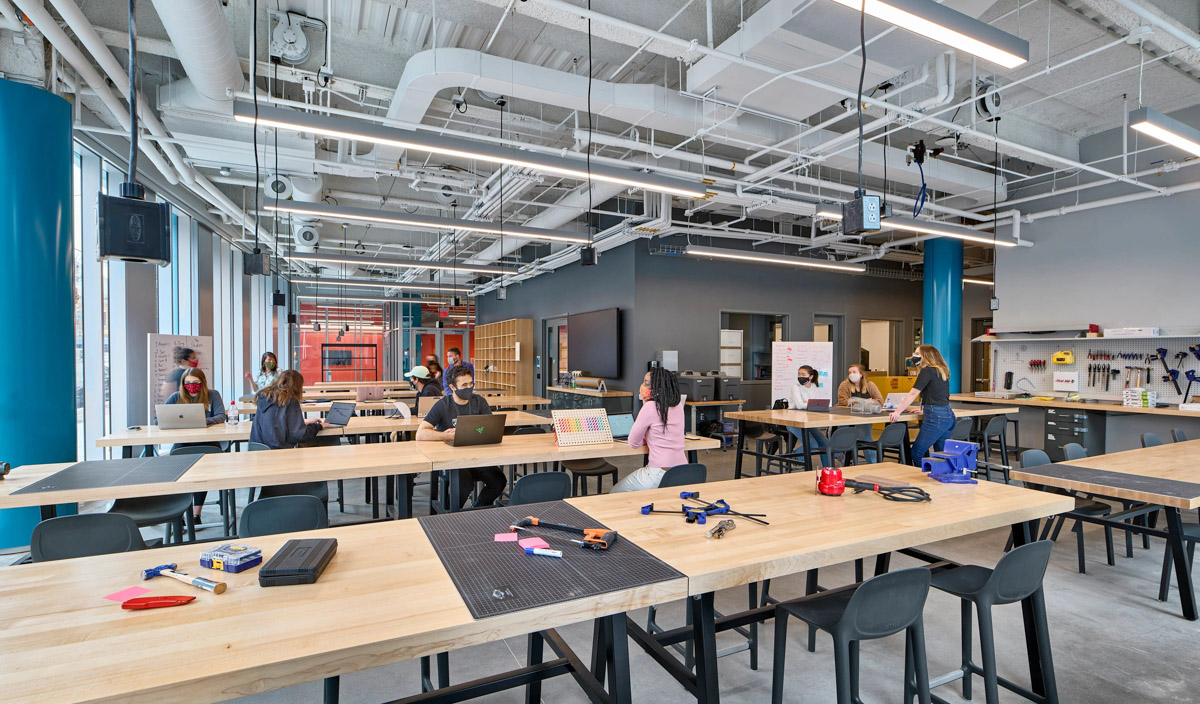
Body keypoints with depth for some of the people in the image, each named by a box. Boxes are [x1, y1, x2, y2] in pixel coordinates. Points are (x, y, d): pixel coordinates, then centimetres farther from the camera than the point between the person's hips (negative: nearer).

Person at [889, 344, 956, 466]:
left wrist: (898, 412, -6)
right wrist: (926, 411, 33)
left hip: (936, 418, -9)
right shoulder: (942, 371, 17)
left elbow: (913, 394, -10)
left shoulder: (927, 371, -8)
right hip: (949, 416, 9)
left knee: (916, 454, -3)